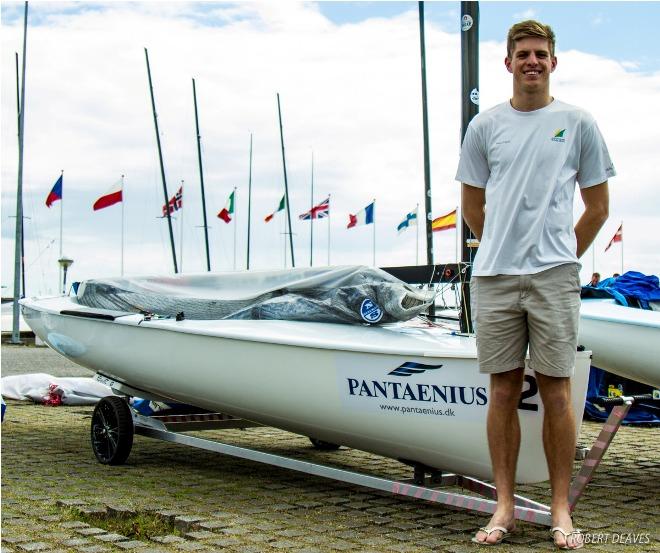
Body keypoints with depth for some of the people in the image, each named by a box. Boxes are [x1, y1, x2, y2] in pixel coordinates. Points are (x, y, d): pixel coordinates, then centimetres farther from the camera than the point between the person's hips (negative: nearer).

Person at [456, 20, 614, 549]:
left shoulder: (578, 123, 7)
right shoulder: (485, 126, 10)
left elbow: (598, 208, 11)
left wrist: (562, 257, 11)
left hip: (554, 277, -1)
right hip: (494, 277, 2)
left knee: (556, 391, 0)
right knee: (504, 390, 4)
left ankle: (561, 509, 10)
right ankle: (505, 505, 13)